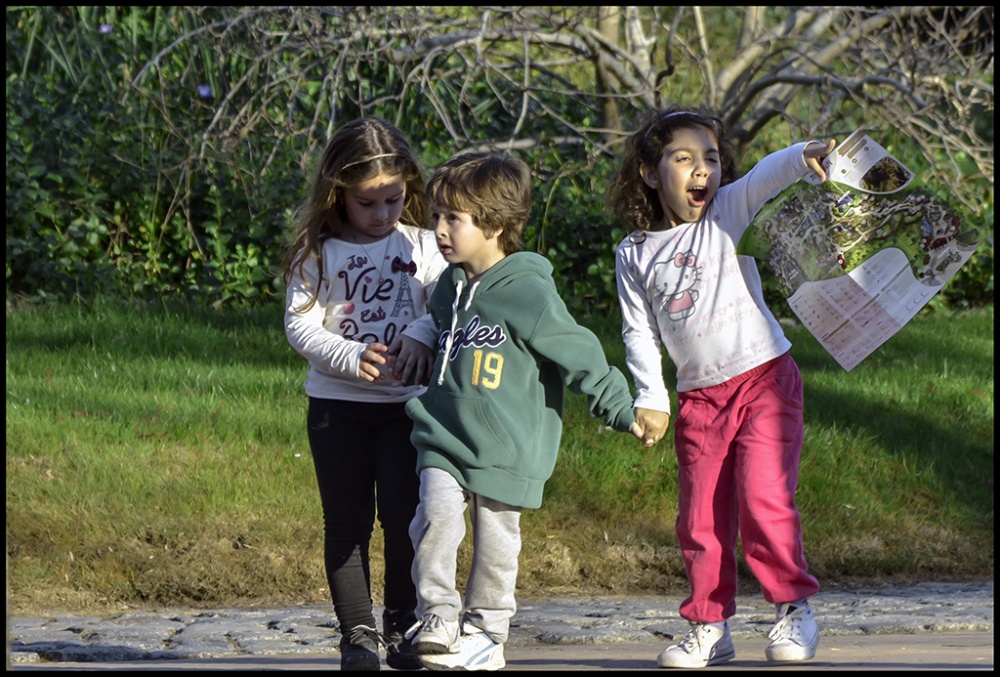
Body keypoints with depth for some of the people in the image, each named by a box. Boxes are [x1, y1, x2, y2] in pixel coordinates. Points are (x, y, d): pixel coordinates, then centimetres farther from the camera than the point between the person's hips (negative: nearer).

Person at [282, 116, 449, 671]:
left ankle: (403, 627, 10)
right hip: (337, 403, -1)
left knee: (404, 515, -3)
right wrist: (352, 357, -21)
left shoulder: (420, 245, 4)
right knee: (347, 520, 3)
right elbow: (299, 324, -6)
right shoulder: (318, 253, -1)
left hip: (405, 402, 1)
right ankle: (357, 633, 9)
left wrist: (421, 333, -21)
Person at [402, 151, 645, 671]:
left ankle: (485, 633, 20)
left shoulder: (528, 293, -13)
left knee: (496, 544, 5)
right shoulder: (449, 288, 9)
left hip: (504, 449, -4)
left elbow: (579, 355, -8)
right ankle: (438, 619, -11)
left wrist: (621, 412, -3)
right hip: (444, 438, 4)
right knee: (437, 517, -17)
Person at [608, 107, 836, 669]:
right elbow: (639, 332, 8)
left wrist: (804, 157, -39)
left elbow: (767, 176, -19)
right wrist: (650, 400, 0)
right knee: (701, 519, 5)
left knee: (764, 499, -16)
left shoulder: (727, 213, 0)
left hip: (764, 379, -3)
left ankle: (794, 609, -3)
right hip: (699, 398, 3)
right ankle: (709, 627, 18)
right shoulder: (635, 255, 5)